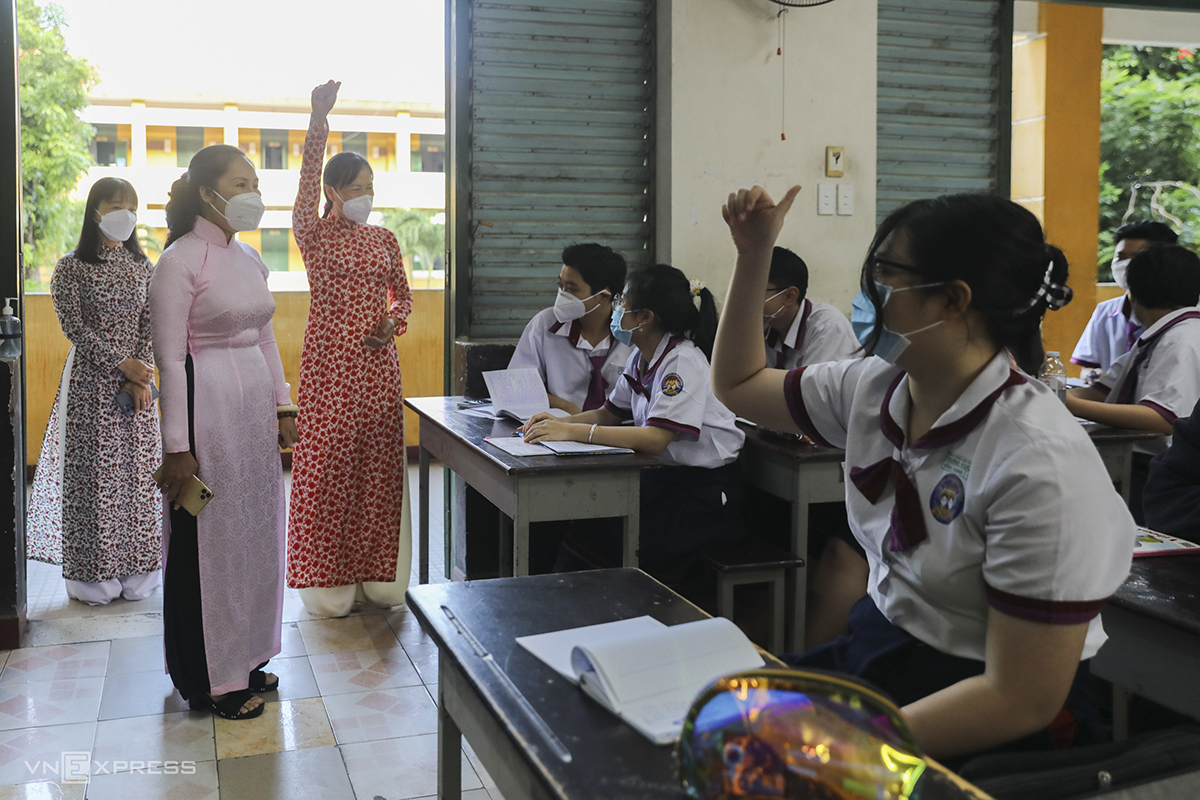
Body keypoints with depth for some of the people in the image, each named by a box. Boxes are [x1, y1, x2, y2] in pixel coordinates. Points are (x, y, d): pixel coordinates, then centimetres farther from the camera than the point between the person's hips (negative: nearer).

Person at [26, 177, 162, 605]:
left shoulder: (143, 267, 8)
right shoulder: (71, 268, -3)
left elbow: (150, 325, 4)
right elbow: (75, 327, -9)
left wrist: (140, 376, -8)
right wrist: (121, 361, -16)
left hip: (136, 381, 3)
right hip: (90, 382, -3)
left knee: (137, 470, 5)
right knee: (92, 472, -1)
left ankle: (135, 568, 15)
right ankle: (93, 572, 9)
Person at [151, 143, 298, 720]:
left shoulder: (250, 258, 11)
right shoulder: (180, 261, -12)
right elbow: (169, 358, -14)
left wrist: (282, 405, 14)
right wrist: (176, 447, -17)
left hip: (255, 406, 8)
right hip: (207, 406, -8)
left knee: (255, 528, 14)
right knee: (209, 535, 1)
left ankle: (245, 656, 30)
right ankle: (211, 678, 15)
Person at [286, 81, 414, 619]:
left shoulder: (384, 239, 12)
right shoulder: (314, 234, -1)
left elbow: (402, 293, 19)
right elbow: (308, 181, -17)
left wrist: (394, 323, -2)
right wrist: (319, 119, -26)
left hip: (378, 363, 4)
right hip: (330, 361, -4)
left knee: (379, 464, 6)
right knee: (327, 464, -2)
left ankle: (376, 574, 17)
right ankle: (328, 580, 8)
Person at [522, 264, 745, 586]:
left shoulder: (683, 362, -20)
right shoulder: (641, 358, 8)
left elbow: (655, 439, -30)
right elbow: (609, 414, 14)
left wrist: (573, 432, -31)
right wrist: (560, 423, -6)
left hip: (706, 493, -8)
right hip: (665, 478, 8)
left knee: (610, 545, -20)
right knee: (584, 526, -9)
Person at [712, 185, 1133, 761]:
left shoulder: (1039, 461, -25)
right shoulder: (874, 389, -2)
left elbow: (1023, 701, -24)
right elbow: (737, 384, 16)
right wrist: (754, 256, 5)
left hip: (991, 729, -7)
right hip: (875, 644, 7)